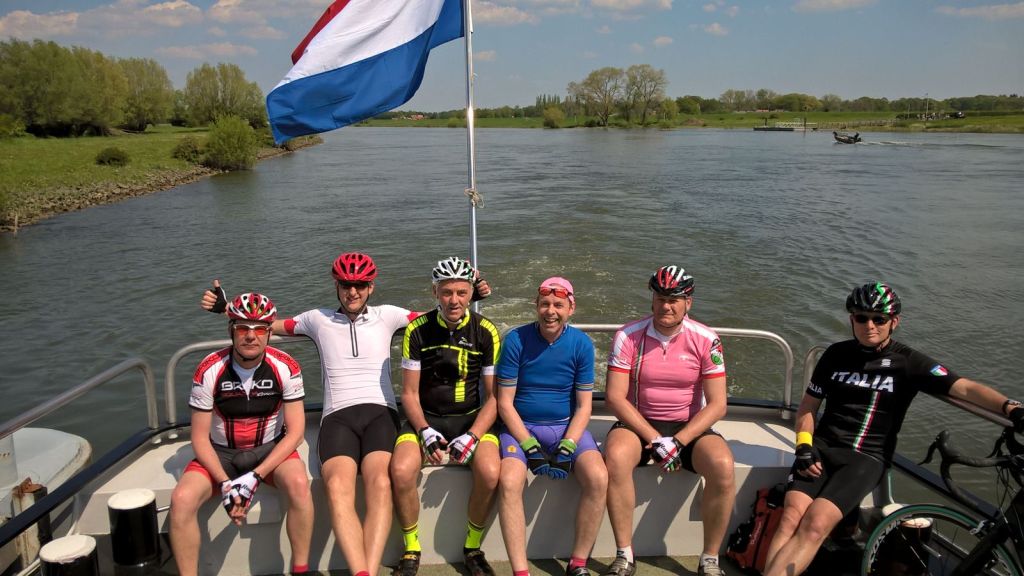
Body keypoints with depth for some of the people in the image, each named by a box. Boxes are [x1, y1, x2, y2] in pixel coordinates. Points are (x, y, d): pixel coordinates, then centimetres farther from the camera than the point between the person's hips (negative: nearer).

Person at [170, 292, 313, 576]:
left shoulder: (285, 367, -15)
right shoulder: (210, 370, -14)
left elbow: (295, 431, -12)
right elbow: (200, 438, -7)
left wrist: (255, 476, -21)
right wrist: (225, 483, -20)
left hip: (270, 448, -1)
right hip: (220, 452, 1)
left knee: (299, 484, -31)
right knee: (182, 499, -26)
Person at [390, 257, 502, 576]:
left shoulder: (486, 332, -5)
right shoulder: (418, 329, -5)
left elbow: (493, 396, -3)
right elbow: (409, 393, -1)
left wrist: (472, 436, -18)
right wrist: (426, 432, -17)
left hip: (472, 418, 0)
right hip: (426, 417, 0)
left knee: (489, 472, -28)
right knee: (400, 471, -28)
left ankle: (473, 547, -1)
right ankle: (411, 549, -1)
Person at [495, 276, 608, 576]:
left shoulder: (581, 344, -3)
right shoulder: (516, 340, -8)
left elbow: (584, 406, 0)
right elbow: (505, 402, -6)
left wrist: (567, 447, -14)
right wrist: (529, 446, -16)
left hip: (567, 427, 2)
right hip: (521, 427, -1)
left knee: (598, 478, -24)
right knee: (509, 482, -29)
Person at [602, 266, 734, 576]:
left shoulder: (705, 340, -6)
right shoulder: (628, 336, -7)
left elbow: (717, 404, -8)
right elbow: (615, 396, -11)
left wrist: (678, 441, -19)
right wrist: (654, 439, -20)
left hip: (689, 426, 1)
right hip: (638, 422, 0)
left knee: (723, 466, -28)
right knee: (615, 457, -32)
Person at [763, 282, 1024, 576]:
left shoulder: (908, 362, 1)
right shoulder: (837, 354, 10)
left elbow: (965, 388, -10)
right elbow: (808, 405, 14)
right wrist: (804, 445, -1)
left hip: (867, 458, -2)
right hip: (822, 448, 3)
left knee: (816, 524, -26)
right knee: (791, 517, -22)